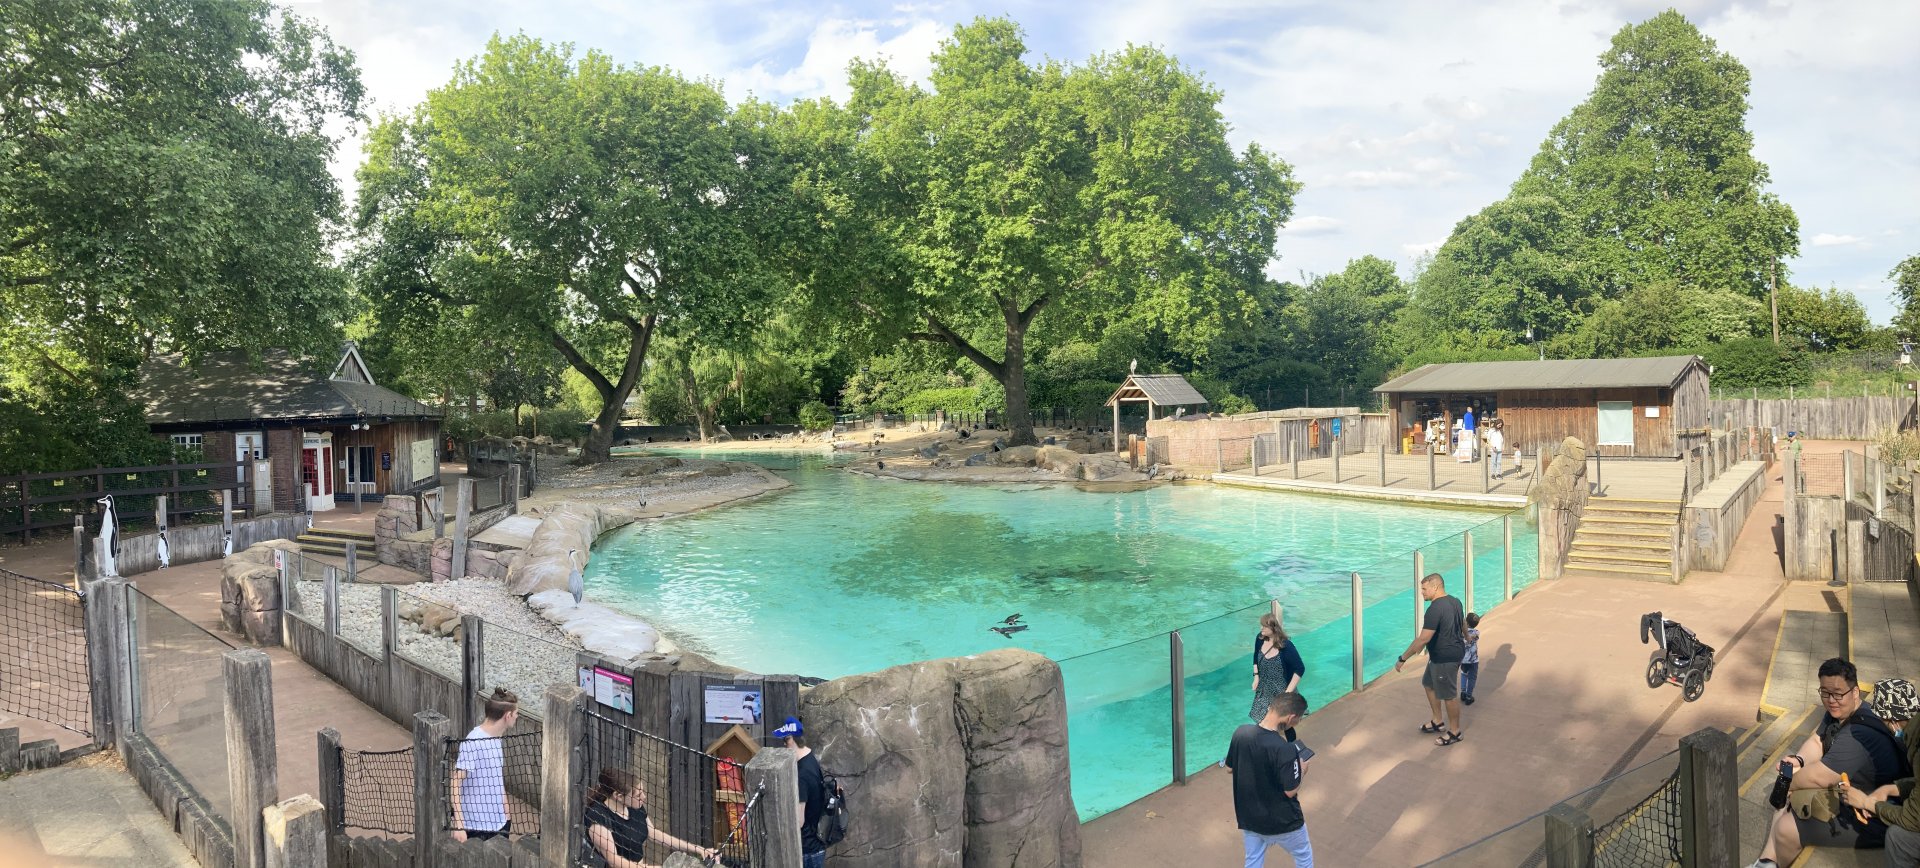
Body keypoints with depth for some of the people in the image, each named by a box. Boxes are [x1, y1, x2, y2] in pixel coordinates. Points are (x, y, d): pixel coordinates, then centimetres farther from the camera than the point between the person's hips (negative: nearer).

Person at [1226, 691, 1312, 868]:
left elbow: (1229, 769, 2)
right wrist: (1302, 770, -2)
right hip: (1282, 820, -5)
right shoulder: (1285, 749, -31)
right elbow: (1290, 791, -19)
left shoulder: (1240, 733, -12)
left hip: (1249, 817, 5)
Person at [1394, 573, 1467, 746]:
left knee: (1448, 695, 7)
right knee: (1429, 684, 23)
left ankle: (1455, 732, 24)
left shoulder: (1435, 609, -28)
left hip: (1445, 658, -10)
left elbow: (1423, 639, -30)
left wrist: (1402, 658, -24)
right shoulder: (1455, 601, 2)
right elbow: (1463, 623, 22)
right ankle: (1437, 722, 35)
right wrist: (1467, 637, 45)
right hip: (1455, 651, 10)